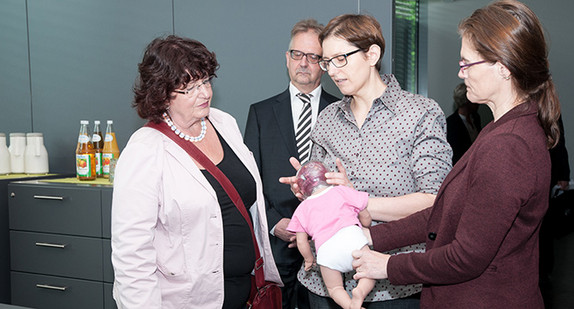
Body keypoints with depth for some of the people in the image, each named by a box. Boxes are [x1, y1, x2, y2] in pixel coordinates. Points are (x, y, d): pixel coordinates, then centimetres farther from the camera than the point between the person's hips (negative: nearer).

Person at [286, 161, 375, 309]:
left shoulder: (302, 208, 21)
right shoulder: (342, 191, 20)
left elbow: (301, 242, 16)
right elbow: (366, 218, 20)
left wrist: (309, 259, 34)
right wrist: (364, 227, 42)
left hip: (326, 250, 1)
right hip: (352, 237, 0)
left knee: (334, 288, 20)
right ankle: (360, 291, -12)